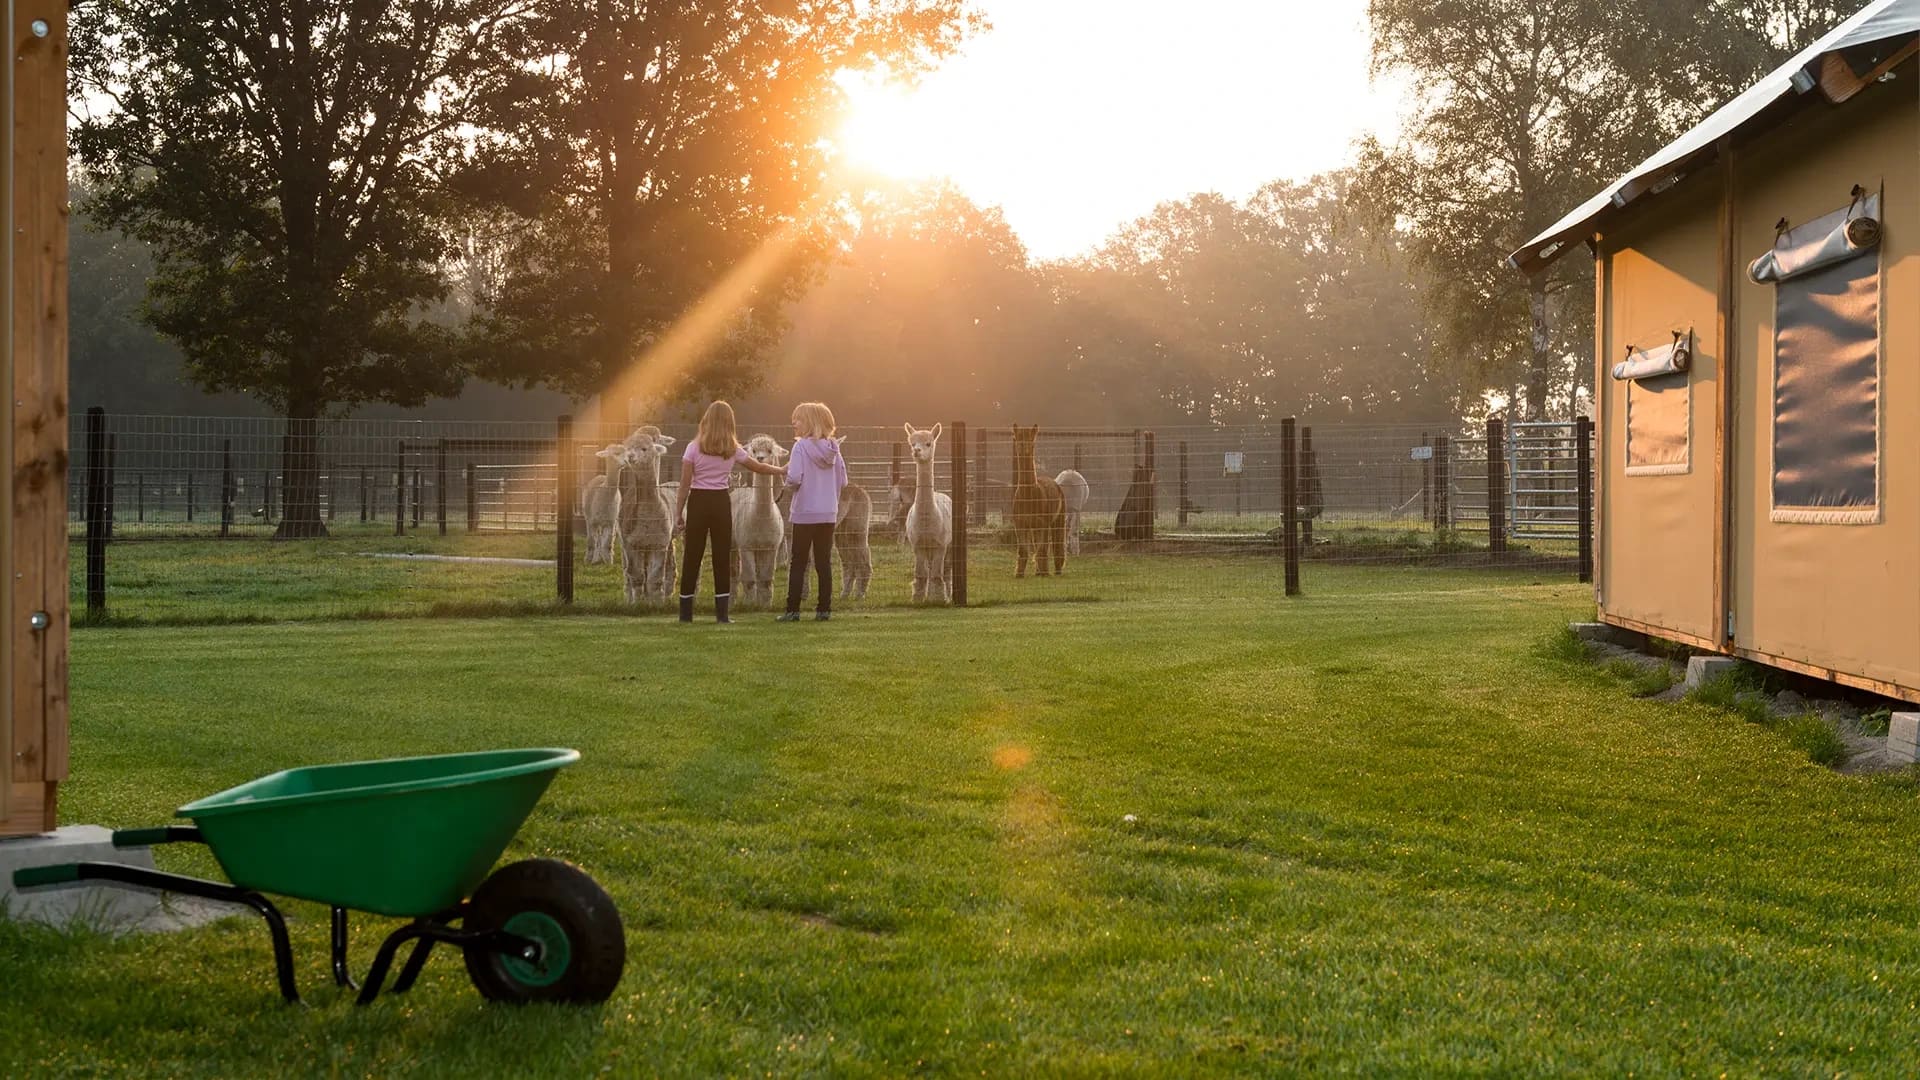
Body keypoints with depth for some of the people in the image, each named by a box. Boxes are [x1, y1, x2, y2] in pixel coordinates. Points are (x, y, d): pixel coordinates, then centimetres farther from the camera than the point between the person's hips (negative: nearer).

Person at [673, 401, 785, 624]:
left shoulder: (694, 448, -7)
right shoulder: (733, 450, 1)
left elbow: (684, 485, -8)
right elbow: (759, 467, 14)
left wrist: (678, 513, -2)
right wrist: (782, 470, 31)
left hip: (698, 502, -1)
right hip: (721, 503, 1)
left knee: (692, 557, 5)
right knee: (722, 557, 7)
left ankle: (686, 613, 7)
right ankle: (722, 613, 4)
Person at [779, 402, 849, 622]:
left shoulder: (802, 446, -11)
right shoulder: (833, 448, 4)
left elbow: (794, 478, -19)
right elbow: (843, 481, 6)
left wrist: (788, 481, 2)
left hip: (805, 514, -4)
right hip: (829, 513, 4)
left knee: (798, 563, 2)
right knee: (824, 562, 9)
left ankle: (793, 610, 0)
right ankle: (824, 609, 7)